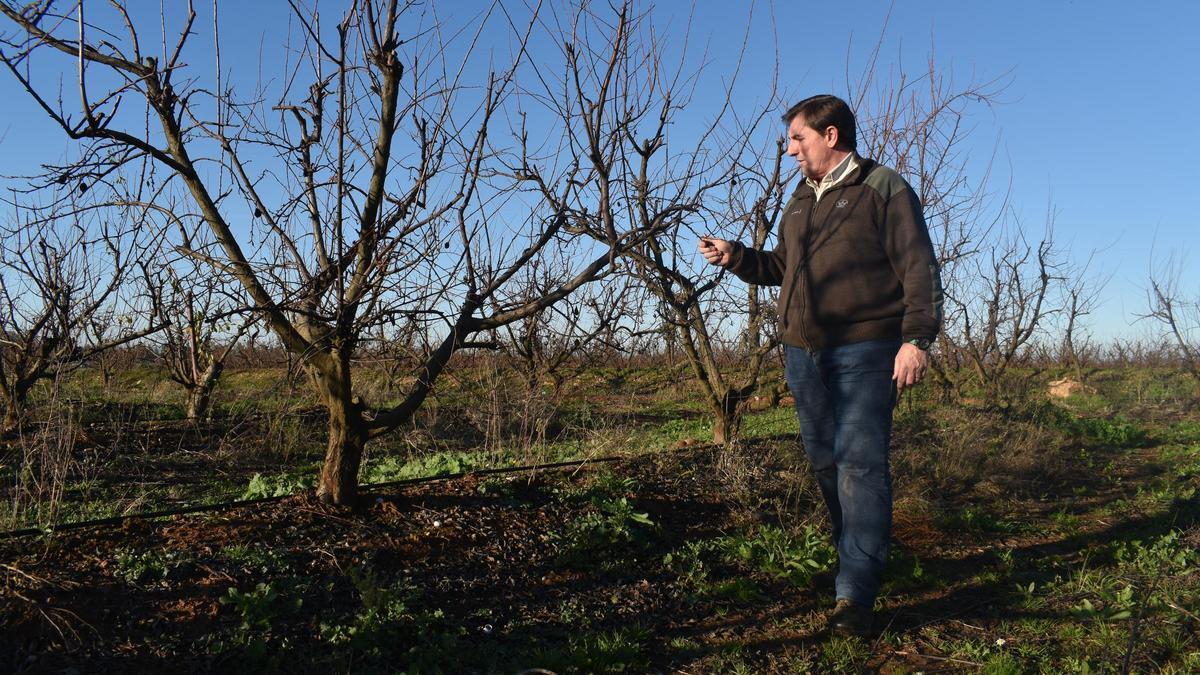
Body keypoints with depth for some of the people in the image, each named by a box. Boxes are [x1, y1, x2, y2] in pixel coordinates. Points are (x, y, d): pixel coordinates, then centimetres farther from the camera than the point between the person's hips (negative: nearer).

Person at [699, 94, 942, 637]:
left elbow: (920, 272, -7)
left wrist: (916, 338, -17)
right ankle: (857, 557, 24)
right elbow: (782, 267, 26)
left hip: (865, 352, -7)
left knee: (860, 462, -11)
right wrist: (735, 257, 10)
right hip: (802, 352, 7)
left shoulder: (884, 189, -1)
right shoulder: (800, 200, 20)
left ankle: (856, 593, -9)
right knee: (825, 462, 9)